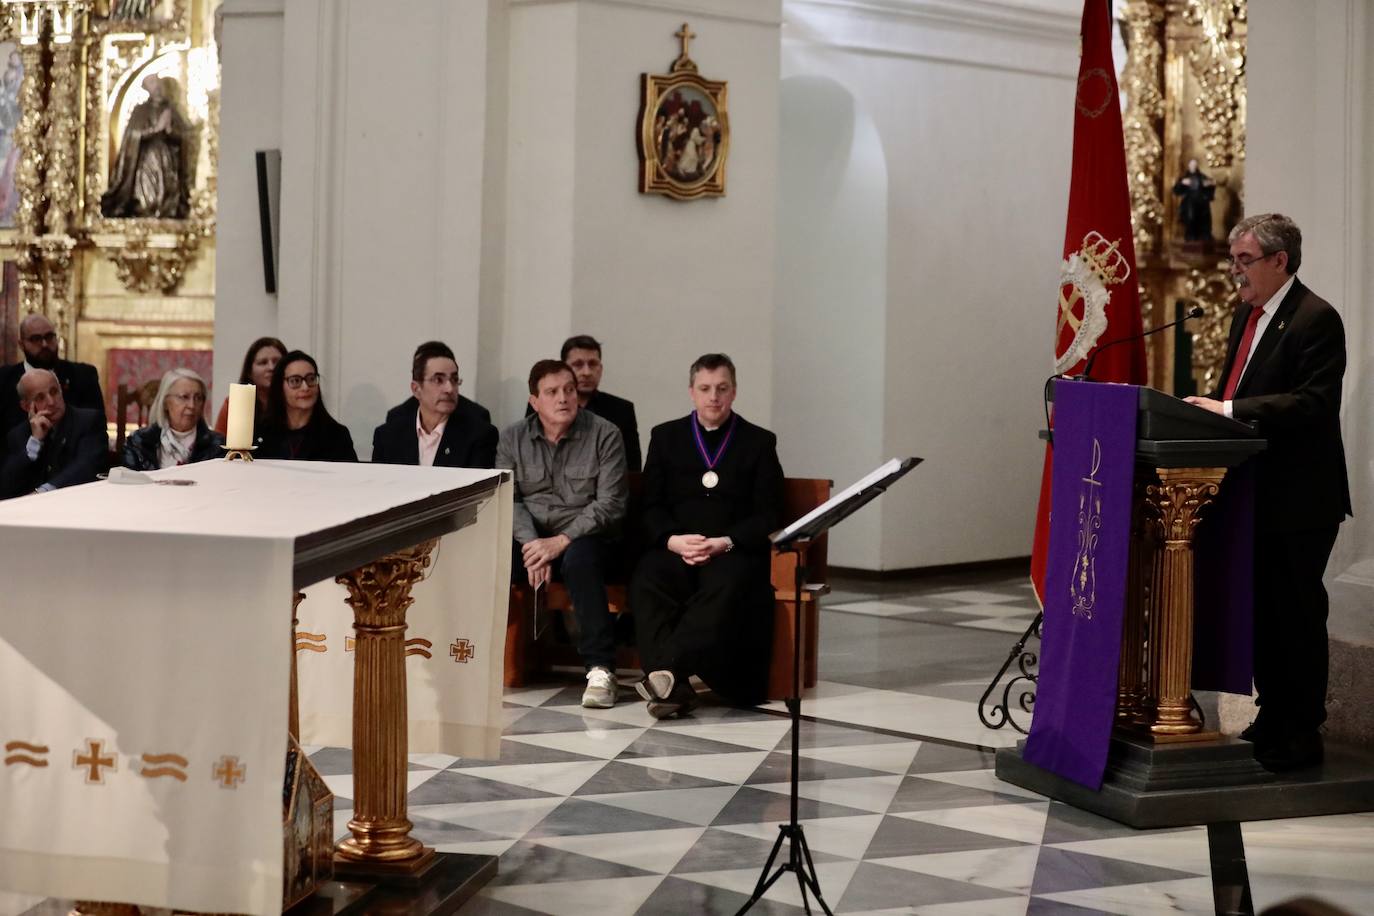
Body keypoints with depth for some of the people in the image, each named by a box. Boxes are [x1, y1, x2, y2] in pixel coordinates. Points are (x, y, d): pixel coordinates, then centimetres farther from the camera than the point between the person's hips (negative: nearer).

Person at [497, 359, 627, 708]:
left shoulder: (605, 435, -2)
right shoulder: (512, 438, 8)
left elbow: (610, 503, -9)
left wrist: (561, 541, -19)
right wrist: (531, 543, -17)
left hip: (583, 537, -3)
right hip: (531, 536, 3)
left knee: (579, 560, -37)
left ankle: (600, 669, -33)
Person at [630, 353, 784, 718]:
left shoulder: (759, 442, 12)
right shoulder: (665, 437, 16)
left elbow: (768, 514, 4)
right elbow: (650, 506, 9)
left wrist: (725, 543, -13)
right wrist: (673, 540, -12)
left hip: (735, 552, -1)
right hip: (674, 549, 2)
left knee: (726, 589, -38)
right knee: (646, 585, -33)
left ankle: (667, 669, -50)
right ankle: (674, 686, -44)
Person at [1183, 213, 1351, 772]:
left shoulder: (1316, 319, -14)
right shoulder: (1248, 313, 13)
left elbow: (1313, 404, -24)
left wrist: (1231, 410, -26)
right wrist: (1211, 406, 1)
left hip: (1299, 499, -8)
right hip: (1256, 494, 9)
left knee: (1296, 613, -1)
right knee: (1261, 610, 15)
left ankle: (1300, 735, 9)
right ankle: (1272, 718, 26)